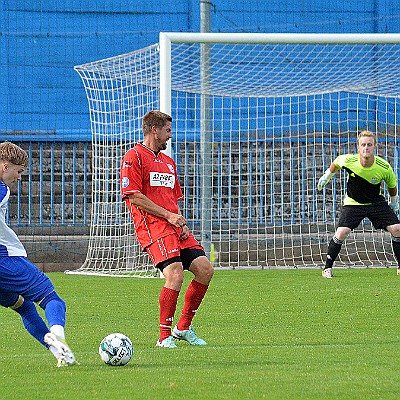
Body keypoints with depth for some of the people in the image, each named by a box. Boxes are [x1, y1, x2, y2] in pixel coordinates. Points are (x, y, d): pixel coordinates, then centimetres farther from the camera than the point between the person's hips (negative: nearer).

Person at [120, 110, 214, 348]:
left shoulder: (168, 161, 25)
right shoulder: (134, 157, -1)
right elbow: (134, 197, -10)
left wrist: (182, 222, 9)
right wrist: (168, 216, -12)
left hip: (176, 228, 8)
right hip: (153, 228, -8)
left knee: (205, 269, -3)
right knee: (175, 274, -23)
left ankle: (184, 327, 11)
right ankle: (165, 336, -13)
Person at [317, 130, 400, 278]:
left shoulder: (384, 167, -22)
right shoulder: (348, 160, -24)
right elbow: (336, 162, 3)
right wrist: (327, 176, 15)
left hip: (376, 202, 1)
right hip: (353, 203, -1)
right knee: (341, 232, -18)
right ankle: (327, 268, -3)